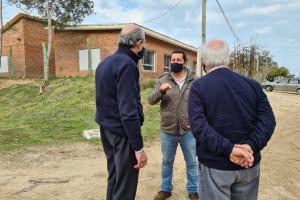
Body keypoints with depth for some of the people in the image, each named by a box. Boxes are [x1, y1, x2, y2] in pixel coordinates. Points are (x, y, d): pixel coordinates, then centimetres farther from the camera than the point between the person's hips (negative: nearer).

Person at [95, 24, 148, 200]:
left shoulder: (106, 62, 10)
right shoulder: (127, 65, -19)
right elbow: (128, 111, -24)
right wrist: (139, 148, -20)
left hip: (107, 130, 9)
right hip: (123, 133, -9)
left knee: (114, 179, 21)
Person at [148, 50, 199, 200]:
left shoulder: (195, 81, -2)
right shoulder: (163, 80, 0)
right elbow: (151, 100, -9)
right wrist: (161, 91, -28)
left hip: (188, 131, 0)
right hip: (167, 131, 1)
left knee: (191, 163, 14)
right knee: (167, 162, 17)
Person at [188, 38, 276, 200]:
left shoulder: (199, 86, -10)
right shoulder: (252, 84, 1)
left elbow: (198, 125, -21)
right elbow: (268, 119, -6)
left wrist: (228, 149, -20)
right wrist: (251, 146, -15)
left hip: (215, 166, -3)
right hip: (249, 165, 4)